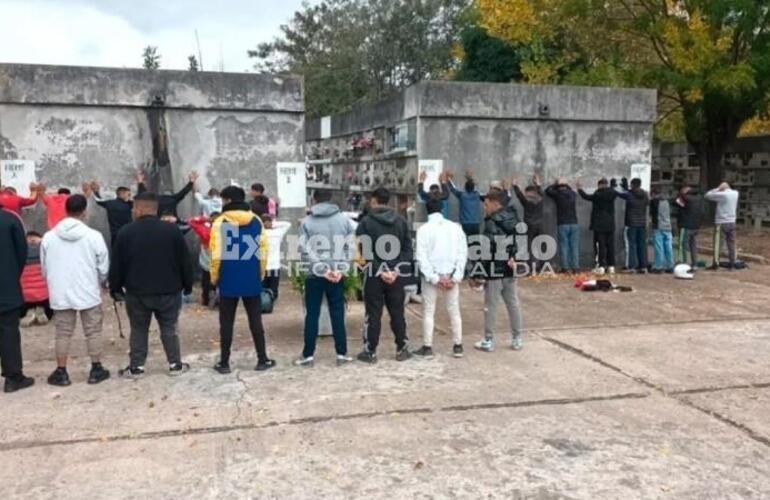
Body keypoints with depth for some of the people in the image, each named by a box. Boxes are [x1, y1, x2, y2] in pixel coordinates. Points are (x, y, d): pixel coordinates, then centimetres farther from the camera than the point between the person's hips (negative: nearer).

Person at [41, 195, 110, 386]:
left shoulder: (49, 237, -3)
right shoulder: (94, 236, -11)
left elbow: (44, 268, 8)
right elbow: (104, 268, -3)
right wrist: (98, 284, 18)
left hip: (60, 295, 2)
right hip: (89, 293, -2)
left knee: (63, 334, 12)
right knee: (93, 332, 10)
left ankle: (61, 373, 17)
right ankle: (96, 370, 16)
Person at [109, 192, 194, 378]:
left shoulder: (125, 232, -5)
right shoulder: (172, 230, -4)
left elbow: (116, 265, 0)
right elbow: (185, 262, -1)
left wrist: (115, 288, 12)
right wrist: (188, 286, 10)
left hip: (137, 292, 0)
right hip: (168, 291, 0)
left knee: (138, 330, 12)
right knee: (169, 329, 11)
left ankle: (136, 367, 17)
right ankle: (175, 365, 15)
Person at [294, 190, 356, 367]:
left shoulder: (307, 222, -2)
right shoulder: (344, 219, 4)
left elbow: (306, 251, -9)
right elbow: (349, 247, -1)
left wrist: (323, 270, -10)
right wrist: (340, 269, -5)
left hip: (314, 275, -1)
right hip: (337, 276, 1)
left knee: (312, 315, 6)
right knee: (338, 315, 8)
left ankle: (308, 355, 11)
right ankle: (342, 354, 12)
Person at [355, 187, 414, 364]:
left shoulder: (366, 222, -6)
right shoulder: (401, 221, 6)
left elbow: (363, 250, -11)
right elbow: (408, 249, 2)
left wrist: (379, 270, -12)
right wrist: (396, 270, -5)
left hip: (373, 274, -3)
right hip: (396, 274, 3)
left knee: (373, 314, 3)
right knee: (397, 313, 11)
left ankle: (370, 352, 8)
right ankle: (402, 350, 17)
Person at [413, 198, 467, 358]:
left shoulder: (424, 229, -7)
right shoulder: (455, 227, 2)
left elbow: (421, 256, -12)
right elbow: (463, 253, -1)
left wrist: (434, 278, -11)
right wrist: (455, 277, -3)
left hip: (432, 276, -3)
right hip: (451, 275, 3)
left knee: (428, 312, 6)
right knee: (454, 310, 12)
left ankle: (427, 348, 10)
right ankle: (458, 346, 16)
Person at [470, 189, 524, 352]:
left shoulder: (492, 224, -18)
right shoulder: (513, 220, 6)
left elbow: (485, 252, -20)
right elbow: (516, 244, 15)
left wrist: (475, 274, -16)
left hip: (494, 271, -7)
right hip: (510, 270, 7)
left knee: (491, 306, 2)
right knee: (513, 304, 13)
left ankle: (488, 341, 9)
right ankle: (517, 339, 20)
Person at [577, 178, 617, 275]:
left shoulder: (597, 194, -11)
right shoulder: (612, 193, 1)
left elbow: (586, 197, 0)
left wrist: (580, 188, 14)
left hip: (599, 225, -4)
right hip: (610, 224, 4)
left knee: (600, 245, -4)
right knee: (610, 245, 8)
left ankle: (601, 266, -8)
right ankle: (611, 266, 10)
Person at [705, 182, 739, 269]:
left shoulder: (722, 194, -13)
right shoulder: (735, 193, 6)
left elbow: (708, 195, -7)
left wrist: (717, 189, 2)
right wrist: (727, 188, 12)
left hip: (721, 223, -6)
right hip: (732, 222, 6)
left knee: (718, 244, -2)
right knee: (731, 244, 9)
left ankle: (716, 264, -3)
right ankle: (732, 263, 10)